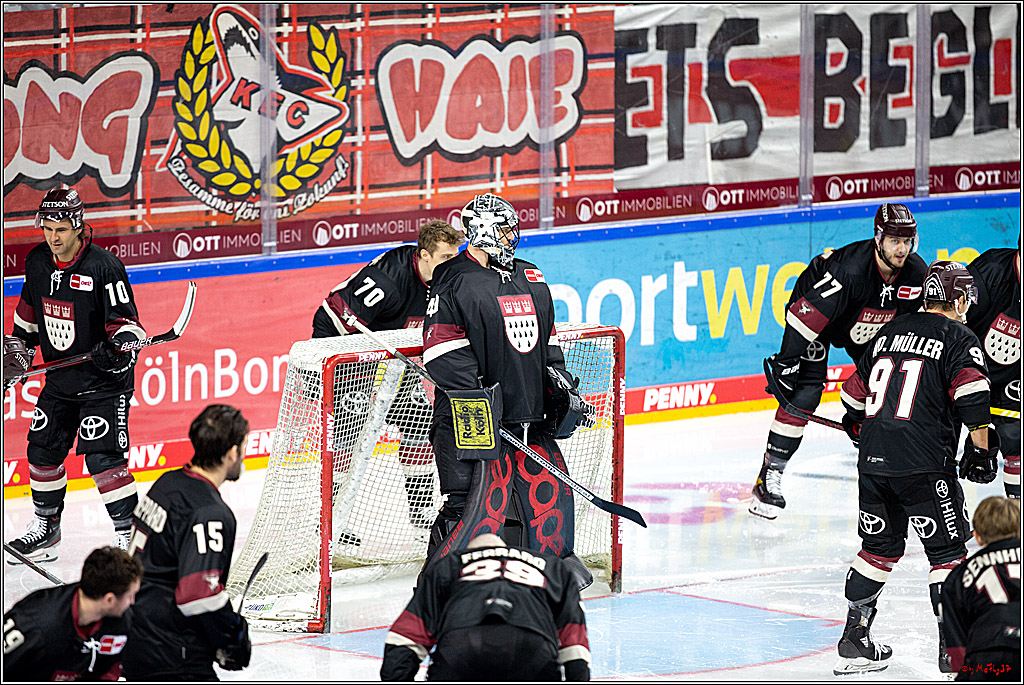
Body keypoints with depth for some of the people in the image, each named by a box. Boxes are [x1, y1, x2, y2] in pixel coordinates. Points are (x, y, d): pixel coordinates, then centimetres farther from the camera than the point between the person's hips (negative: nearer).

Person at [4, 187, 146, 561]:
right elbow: (30, 309, 19)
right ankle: (46, 529, 28)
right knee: (43, 451, 11)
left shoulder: (104, 266, -19)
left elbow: (126, 320, -17)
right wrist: (18, 348, 20)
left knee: (102, 456, -16)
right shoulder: (37, 262, 0)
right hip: (60, 377, 7)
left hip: (104, 378, -7)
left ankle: (129, 532, -9)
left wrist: (121, 346, -35)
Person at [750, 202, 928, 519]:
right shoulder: (850, 269, -39)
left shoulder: (916, 273, -20)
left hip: (868, 326, 7)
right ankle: (769, 478, -15)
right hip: (815, 310, -7)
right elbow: (805, 315, -35)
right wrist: (785, 362, -34)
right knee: (804, 395, -18)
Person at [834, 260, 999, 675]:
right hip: (923, 465, -6)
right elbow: (972, 396, -16)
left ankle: (853, 641, 21)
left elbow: (855, 392, 26)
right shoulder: (958, 338, -1)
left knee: (880, 547, 19)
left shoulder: (890, 332, 18)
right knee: (948, 551, 1)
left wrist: (861, 432, 44)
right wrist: (981, 449, -9)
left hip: (872, 462, 6)